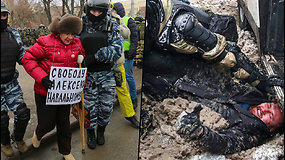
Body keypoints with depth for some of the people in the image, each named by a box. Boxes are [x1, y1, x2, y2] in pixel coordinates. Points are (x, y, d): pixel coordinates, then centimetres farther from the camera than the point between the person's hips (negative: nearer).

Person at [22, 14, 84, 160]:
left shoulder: (77, 44, 0)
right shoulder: (45, 42, -14)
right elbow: (27, 59, -12)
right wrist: (42, 77, -23)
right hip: (45, 92, -4)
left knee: (64, 123, 16)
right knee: (47, 124, 9)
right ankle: (38, 134, 48)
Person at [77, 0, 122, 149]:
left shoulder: (112, 26, -4)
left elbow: (116, 50, -17)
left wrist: (95, 56, -27)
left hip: (107, 75, 0)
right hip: (88, 75, 0)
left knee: (106, 107, 10)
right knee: (90, 106, 9)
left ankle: (101, 130, 39)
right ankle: (90, 133, 35)